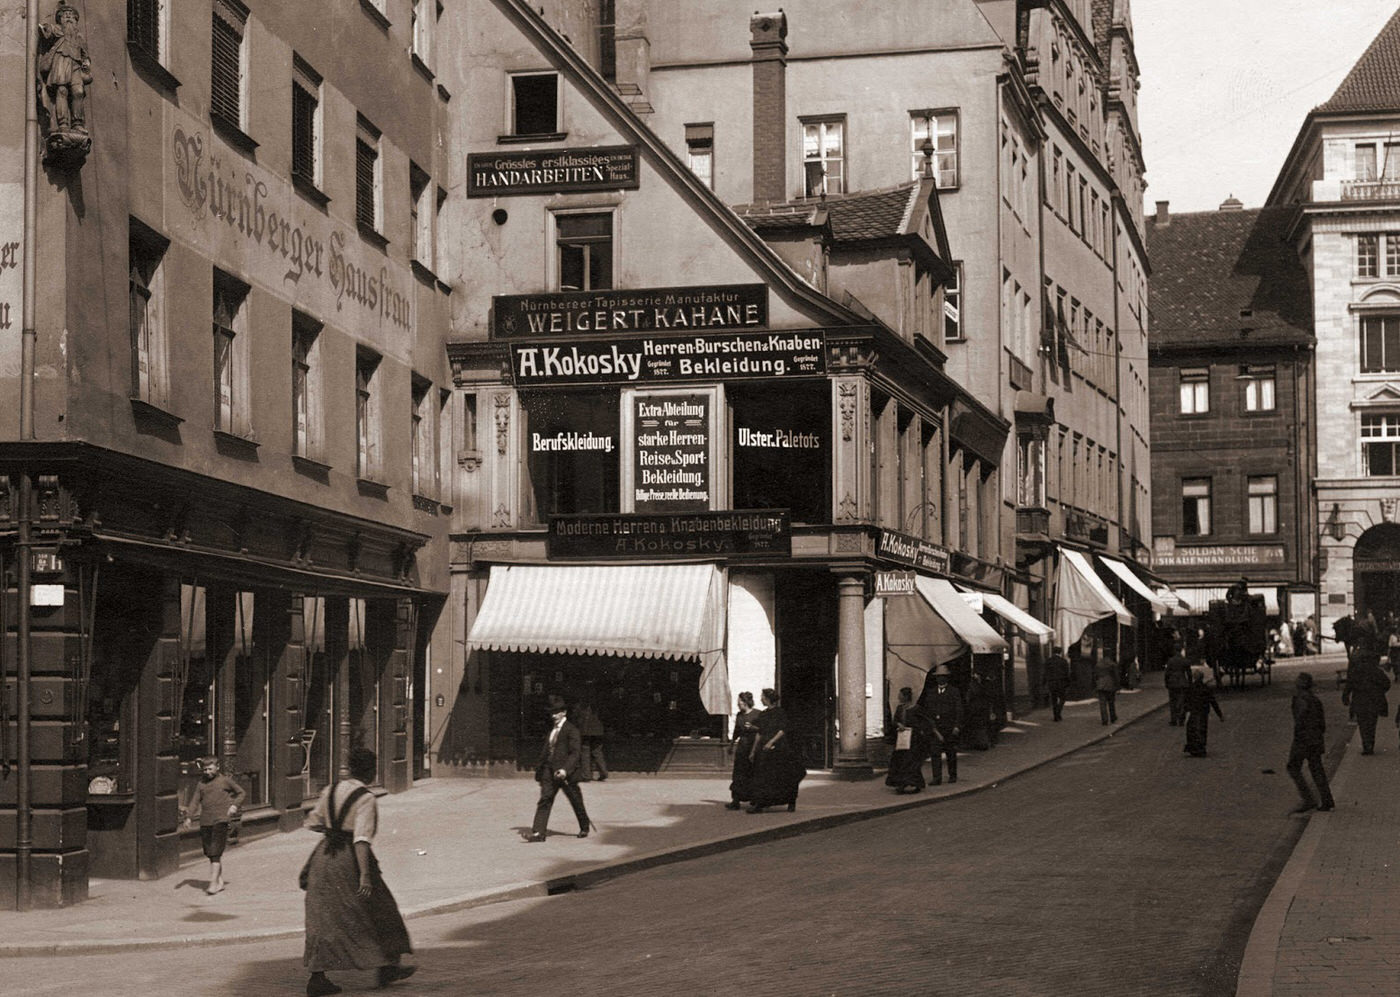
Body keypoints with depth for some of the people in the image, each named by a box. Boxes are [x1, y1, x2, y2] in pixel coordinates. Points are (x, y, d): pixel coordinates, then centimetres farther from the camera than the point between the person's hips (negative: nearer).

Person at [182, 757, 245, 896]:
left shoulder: (225, 781, 3)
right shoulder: (201, 784, 11)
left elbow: (241, 792, 12)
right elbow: (195, 801, 7)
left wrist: (235, 805, -4)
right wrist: (189, 817, -6)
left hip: (221, 819, -5)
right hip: (205, 821, 5)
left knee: (216, 852, -12)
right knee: (210, 852, 8)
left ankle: (213, 883, -15)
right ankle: (220, 882, 18)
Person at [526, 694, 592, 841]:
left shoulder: (572, 731, -8)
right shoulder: (552, 730, 15)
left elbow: (575, 753, -16)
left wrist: (565, 769, -27)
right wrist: (540, 769, 17)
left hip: (566, 774, -6)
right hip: (549, 771, 6)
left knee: (576, 801, 9)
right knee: (544, 800, -6)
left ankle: (585, 827, 31)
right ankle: (538, 832, -13)